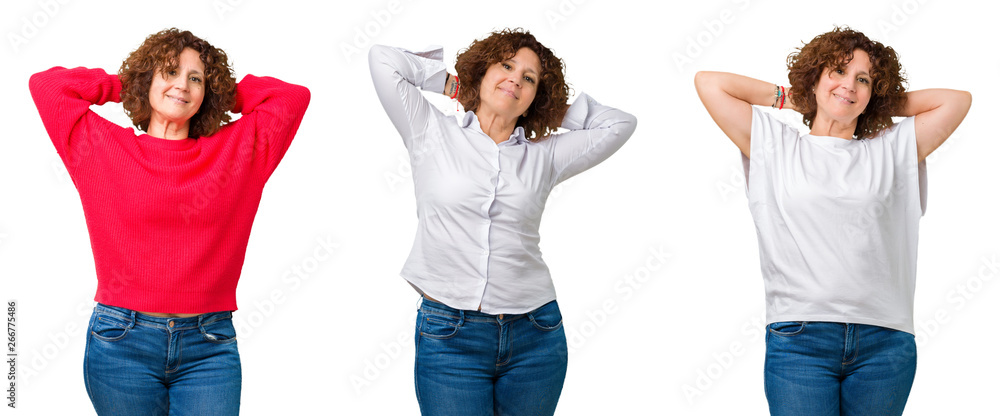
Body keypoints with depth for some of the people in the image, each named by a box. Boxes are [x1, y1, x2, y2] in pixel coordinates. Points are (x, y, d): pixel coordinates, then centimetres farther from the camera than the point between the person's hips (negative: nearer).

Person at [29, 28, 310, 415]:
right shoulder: (102, 147, 7)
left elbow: (293, 97, 10)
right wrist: (124, 86, 14)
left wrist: (226, 93, 16)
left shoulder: (237, 150, 10)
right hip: (122, 342, -1)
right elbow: (45, 84, 7)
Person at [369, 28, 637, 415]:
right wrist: (453, 84, 11)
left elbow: (620, 123, 16)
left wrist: (555, 110, 15)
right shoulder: (433, 134, 6)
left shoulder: (543, 157, 11)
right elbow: (383, 60, 2)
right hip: (449, 337, -2)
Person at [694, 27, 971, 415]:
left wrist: (887, 104, 21)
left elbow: (957, 100, 19)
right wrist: (786, 97, 17)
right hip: (799, 337, -2)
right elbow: (708, 82, 9)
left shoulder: (890, 151, 18)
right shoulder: (775, 146, 14)